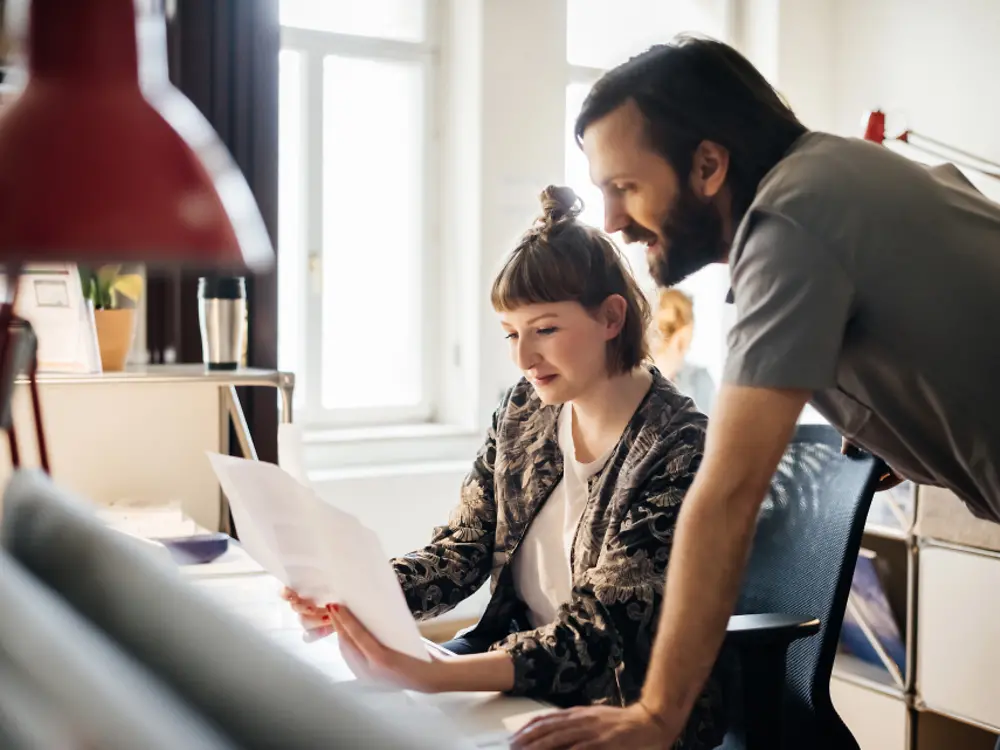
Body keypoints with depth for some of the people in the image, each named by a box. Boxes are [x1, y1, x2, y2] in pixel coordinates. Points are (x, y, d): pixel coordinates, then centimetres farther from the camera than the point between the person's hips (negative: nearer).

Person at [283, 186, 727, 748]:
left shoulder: (678, 450, -21)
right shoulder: (524, 412, 1)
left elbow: (595, 633, -23)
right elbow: (461, 550, 2)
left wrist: (428, 677, -36)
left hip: (632, 705, -6)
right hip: (516, 660, 6)